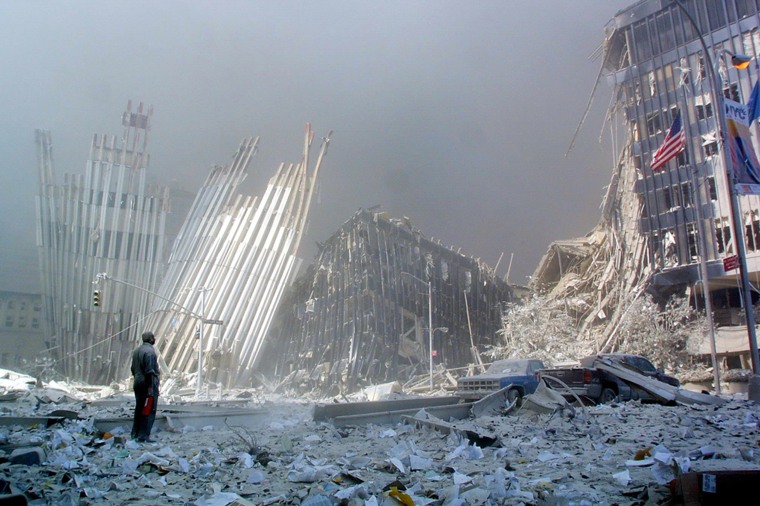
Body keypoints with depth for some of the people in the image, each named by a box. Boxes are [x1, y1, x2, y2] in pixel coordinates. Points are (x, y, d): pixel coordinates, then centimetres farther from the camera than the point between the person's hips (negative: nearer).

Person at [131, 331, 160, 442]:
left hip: (138, 384, 9)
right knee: (149, 411, -4)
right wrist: (151, 387, -19)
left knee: (139, 410, 15)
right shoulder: (149, 351, -15)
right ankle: (144, 436, -6)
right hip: (148, 384, -9)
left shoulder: (136, 351, 14)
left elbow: (133, 369, 17)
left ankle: (135, 434, 20)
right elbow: (149, 371, -20)